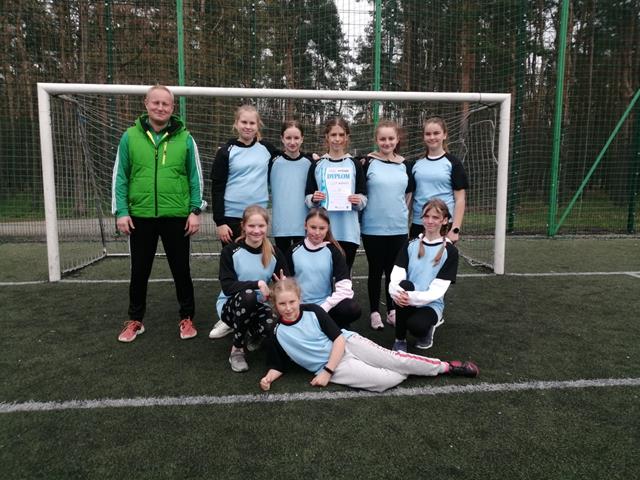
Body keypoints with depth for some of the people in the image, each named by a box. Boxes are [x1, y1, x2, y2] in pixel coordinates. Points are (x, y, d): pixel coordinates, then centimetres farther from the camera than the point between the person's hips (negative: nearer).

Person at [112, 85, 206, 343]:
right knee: (139, 271, 13)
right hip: (140, 217, 1)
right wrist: (121, 211, -4)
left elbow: (195, 177, 2)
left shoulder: (184, 138, 1)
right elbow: (120, 177, 4)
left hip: (176, 216, -1)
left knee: (181, 269, 9)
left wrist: (195, 211, -5)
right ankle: (135, 320, 30)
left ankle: (187, 318, 26)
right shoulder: (130, 137, 2)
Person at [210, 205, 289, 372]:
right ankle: (237, 350, -17)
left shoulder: (274, 253, -3)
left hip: (258, 306, 2)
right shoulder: (230, 251, -11)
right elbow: (227, 287, -18)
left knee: (271, 325, -33)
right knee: (248, 295, -36)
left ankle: (251, 334, 6)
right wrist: (257, 283, -29)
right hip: (231, 304, -1)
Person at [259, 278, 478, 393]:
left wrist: (326, 371, -15)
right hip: (337, 367, -1)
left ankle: (446, 367, 8)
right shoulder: (277, 334, -4)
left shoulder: (312, 311, -6)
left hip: (348, 344, 1)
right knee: (387, 380, -19)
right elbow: (278, 365, 5)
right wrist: (268, 378, -18)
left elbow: (339, 339, -7)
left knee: (395, 360, -10)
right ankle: (405, 373, 13)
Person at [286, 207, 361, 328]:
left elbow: (345, 288, -10)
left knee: (353, 309, -30)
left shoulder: (333, 251, -2)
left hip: (326, 306, 0)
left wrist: (322, 308, -19)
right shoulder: (294, 251, 2)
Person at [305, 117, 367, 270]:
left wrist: (359, 201, -13)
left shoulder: (354, 164, 7)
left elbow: (363, 197, 8)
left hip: (348, 231, 1)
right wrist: (313, 199, -12)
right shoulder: (317, 165, 6)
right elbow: (308, 198, 9)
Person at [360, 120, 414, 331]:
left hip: (398, 228, 3)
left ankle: (392, 311, 26)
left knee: (395, 270, 12)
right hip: (373, 228, -3)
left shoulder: (404, 165, 6)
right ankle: (374, 312, 20)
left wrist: (399, 211, 12)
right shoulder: (368, 162, -6)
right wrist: (371, 208, -3)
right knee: (376, 270, 7)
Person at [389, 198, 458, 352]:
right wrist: (395, 291, -31)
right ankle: (400, 339, -13)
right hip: (407, 300, 3)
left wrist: (413, 298, -28)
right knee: (405, 285, -32)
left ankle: (428, 327, 6)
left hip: (430, 303, -2)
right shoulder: (410, 245, 4)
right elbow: (396, 275, -8)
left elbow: (437, 289, -12)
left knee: (416, 325, -35)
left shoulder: (450, 251, -4)